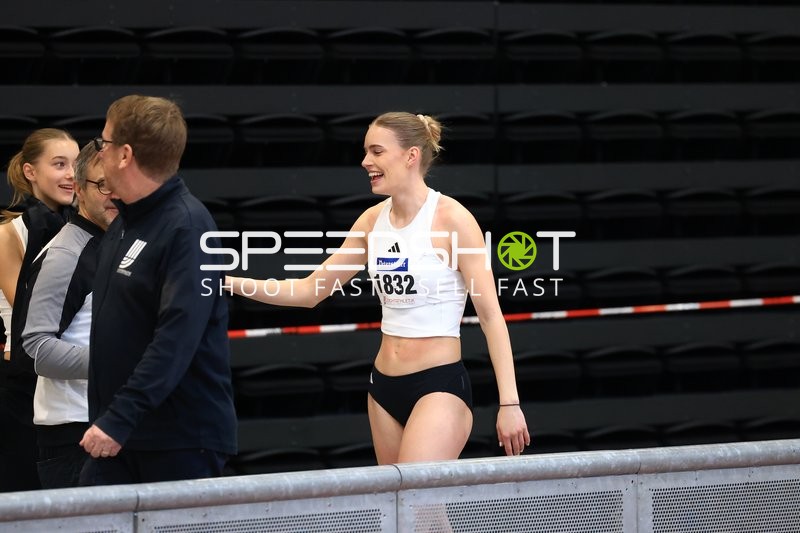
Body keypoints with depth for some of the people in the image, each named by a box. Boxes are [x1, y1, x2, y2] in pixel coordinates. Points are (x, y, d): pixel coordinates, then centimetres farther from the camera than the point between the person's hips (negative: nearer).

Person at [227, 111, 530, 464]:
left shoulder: (451, 218, -11)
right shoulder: (373, 220, 8)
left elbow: (491, 315, -11)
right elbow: (309, 291, 15)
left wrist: (509, 403, -15)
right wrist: (229, 283, 4)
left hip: (440, 387, -7)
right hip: (385, 385, 7)